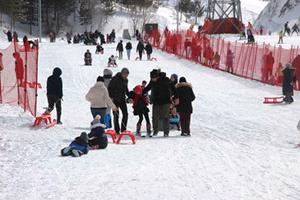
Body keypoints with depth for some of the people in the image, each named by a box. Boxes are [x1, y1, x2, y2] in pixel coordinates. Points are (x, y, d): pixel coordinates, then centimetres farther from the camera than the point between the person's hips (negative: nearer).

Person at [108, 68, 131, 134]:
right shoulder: (115, 79, -13)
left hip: (122, 99, 6)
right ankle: (117, 131, 5)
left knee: (125, 114, 0)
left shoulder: (126, 80, 7)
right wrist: (111, 97, -19)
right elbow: (109, 88, -11)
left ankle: (123, 130, 10)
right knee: (116, 115, -1)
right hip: (115, 99, -6)